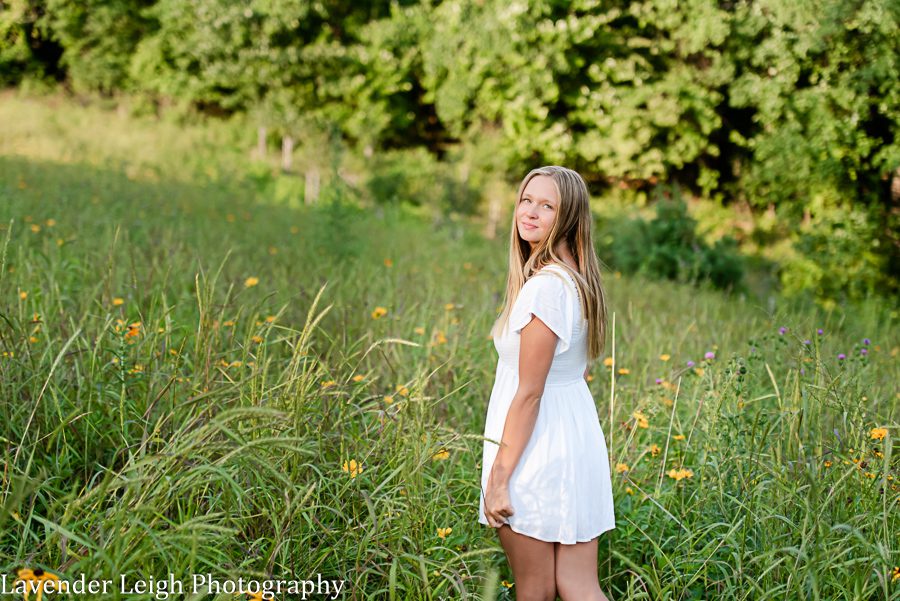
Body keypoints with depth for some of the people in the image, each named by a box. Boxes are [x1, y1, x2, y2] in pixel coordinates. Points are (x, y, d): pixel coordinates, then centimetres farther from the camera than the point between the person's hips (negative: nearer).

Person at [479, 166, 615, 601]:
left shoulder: (544, 287, -20)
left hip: (537, 449, -9)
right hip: (579, 440, 9)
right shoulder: (578, 278, 8)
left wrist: (498, 478, -15)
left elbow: (529, 393, -20)